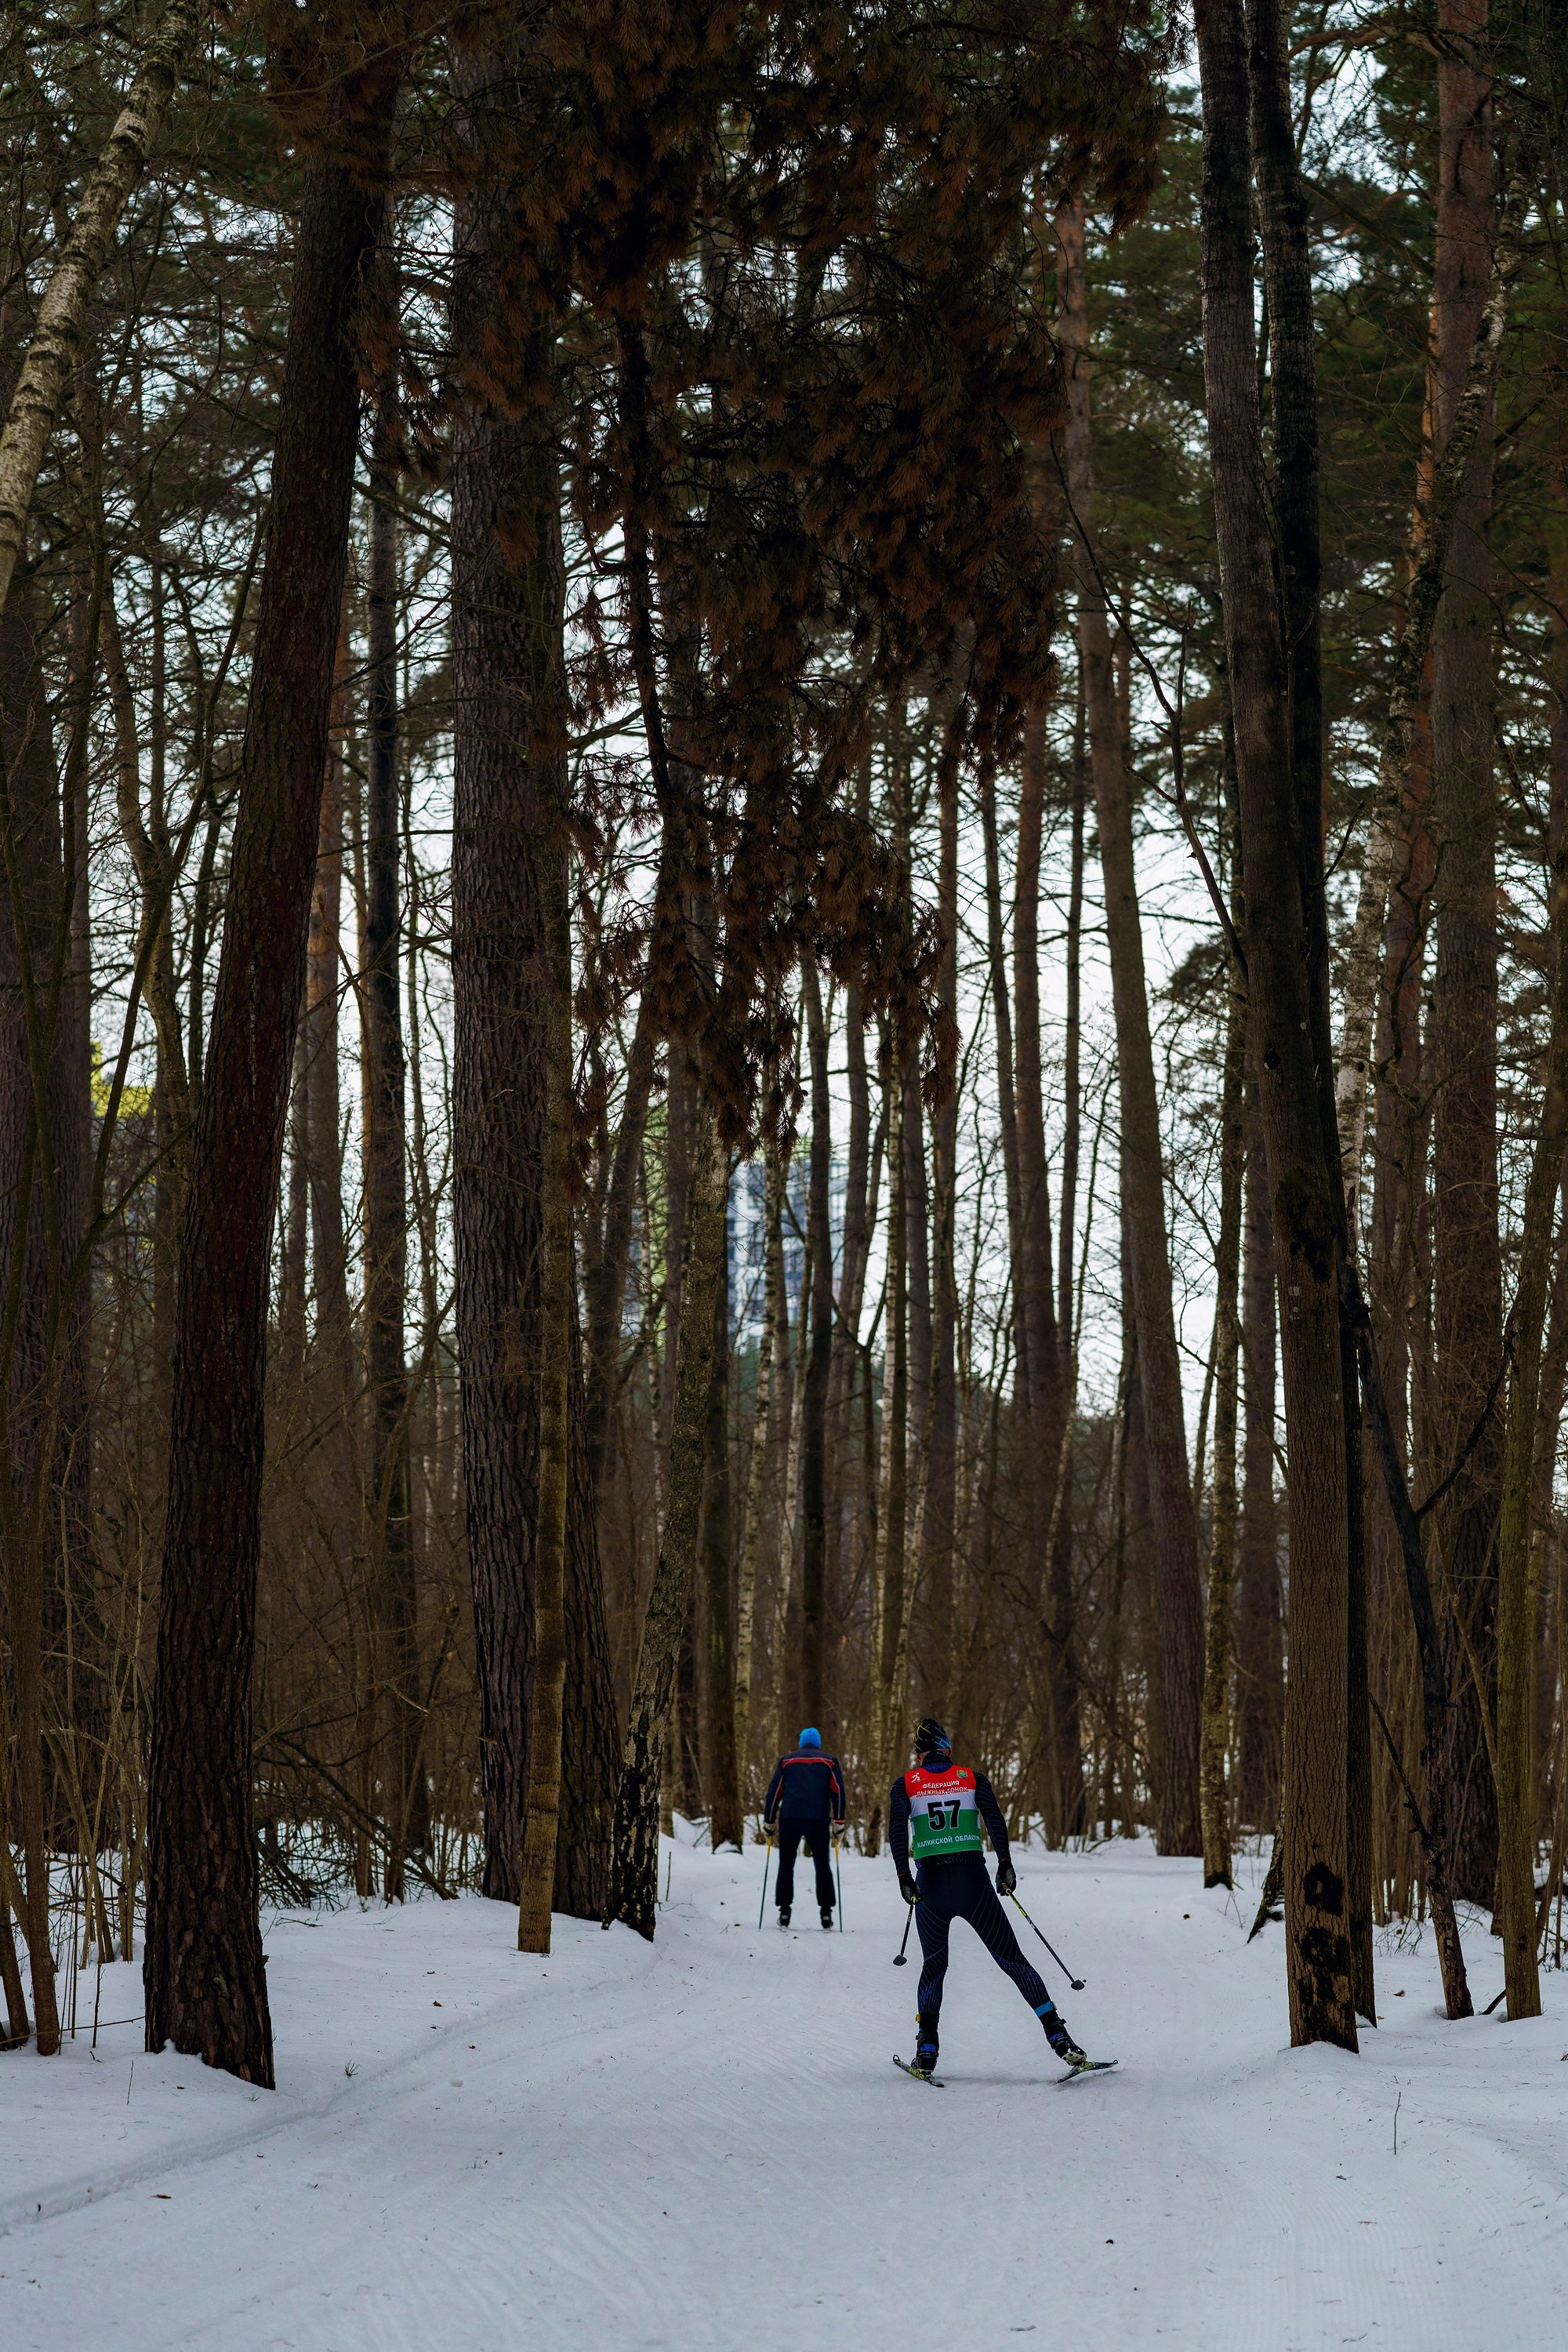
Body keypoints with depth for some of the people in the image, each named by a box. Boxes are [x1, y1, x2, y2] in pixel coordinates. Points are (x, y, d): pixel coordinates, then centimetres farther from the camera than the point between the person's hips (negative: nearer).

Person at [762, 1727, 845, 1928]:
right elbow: (838, 1792, 6)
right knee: (823, 1865, 9)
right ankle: (826, 1912, 4)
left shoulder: (786, 1761, 17)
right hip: (819, 1820, 0)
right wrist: (839, 1824, 6)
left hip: (789, 1819, 0)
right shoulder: (829, 1762, 15)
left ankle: (784, 1911, 3)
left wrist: (769, 1822, 18)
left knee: (786, 1865, 9)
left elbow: (773, 1792, 13)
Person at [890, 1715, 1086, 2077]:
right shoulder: (972, 1779, 7)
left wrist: (904, 1876, -7)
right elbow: (995, 1819, -7)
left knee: (933, 1965, 18)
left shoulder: (905, 1785, 7)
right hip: (973, 1881, 0)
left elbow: (897, 1829, -7)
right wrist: (1005, 1864, -4)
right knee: (1012, 1960, 4)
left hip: (930, 1883, 1)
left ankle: (926, 2051, 9)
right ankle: (1058, 2036, -6)